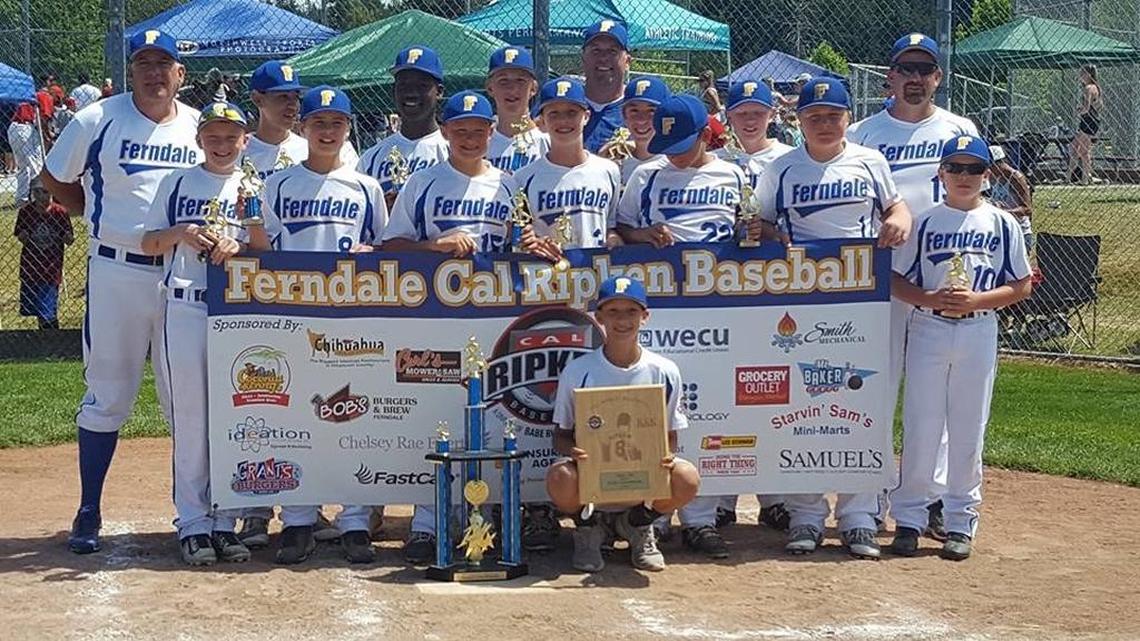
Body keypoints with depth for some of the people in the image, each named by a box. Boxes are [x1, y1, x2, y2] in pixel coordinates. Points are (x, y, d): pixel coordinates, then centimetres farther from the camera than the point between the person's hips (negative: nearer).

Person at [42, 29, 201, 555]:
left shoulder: (199, 126, 6)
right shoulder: (98, 120, -2)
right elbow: (55, 180, 9)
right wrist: (105, 218, 4)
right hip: (117, 272, -2)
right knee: (107, 393, 2)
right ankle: (88, 512, 10)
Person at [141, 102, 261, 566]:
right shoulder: (178, 184, 8)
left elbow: (268, 249, 3)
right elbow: (149, 244, 9)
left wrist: (239, 244, -17)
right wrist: (182, 233, -10)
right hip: (186, 309, -1)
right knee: (190, 418, 0)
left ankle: (225, 522, 11)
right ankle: (193, 524, 4)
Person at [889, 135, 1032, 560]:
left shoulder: (1002, 224, 3)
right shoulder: (924, 222, 3)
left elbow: (1021, 286, 3)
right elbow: (897, 280, 3)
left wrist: (976, 300, -12)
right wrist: (930, 298, -15)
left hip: (978, 333, 0)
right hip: (927, 330, 0)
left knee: (968, 430, 4)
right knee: (919, 428, 1)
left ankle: (961, 522, 13)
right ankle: (909, 518, 9)